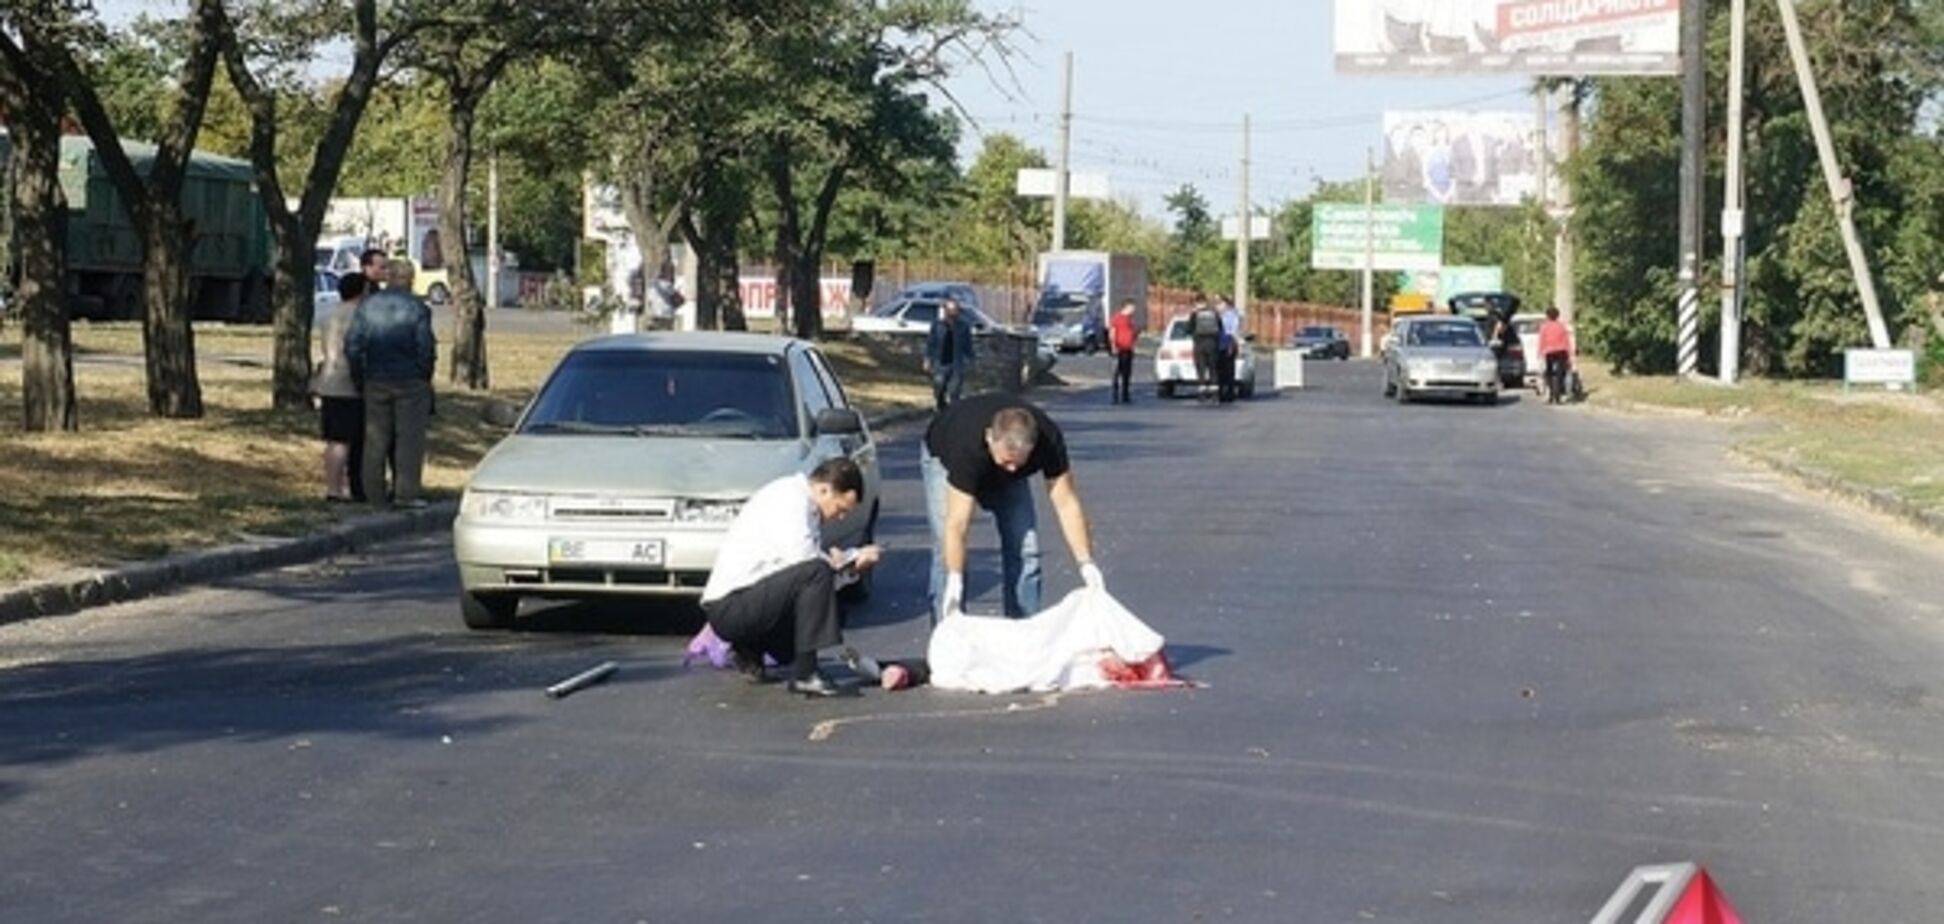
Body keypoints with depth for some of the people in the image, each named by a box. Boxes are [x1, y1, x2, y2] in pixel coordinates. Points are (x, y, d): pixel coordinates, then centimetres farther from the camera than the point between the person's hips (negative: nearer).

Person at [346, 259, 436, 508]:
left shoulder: (367, 305, 2)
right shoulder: (417, 308, -8)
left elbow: (353, 345, 2)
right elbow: (425, 348, -10)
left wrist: (358, 377, 11)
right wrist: (424, 375, 5)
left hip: (375, 382, 4)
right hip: (410, 382, -4)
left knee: (376, 439, 9)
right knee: (409, 438, 1)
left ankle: (373, 493, 11)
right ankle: (405, 493, -3)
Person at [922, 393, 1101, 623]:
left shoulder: (1049, 440, -35)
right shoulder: (968, 448, -45)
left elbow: (1066, 504, -30)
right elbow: (957, 523, -45)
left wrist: (1086, 564, -36)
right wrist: (954, 582, -51)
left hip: (1003, 478, 3)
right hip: (944, 458, -3)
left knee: (1025, 549, -8)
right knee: (948, 551, -17)